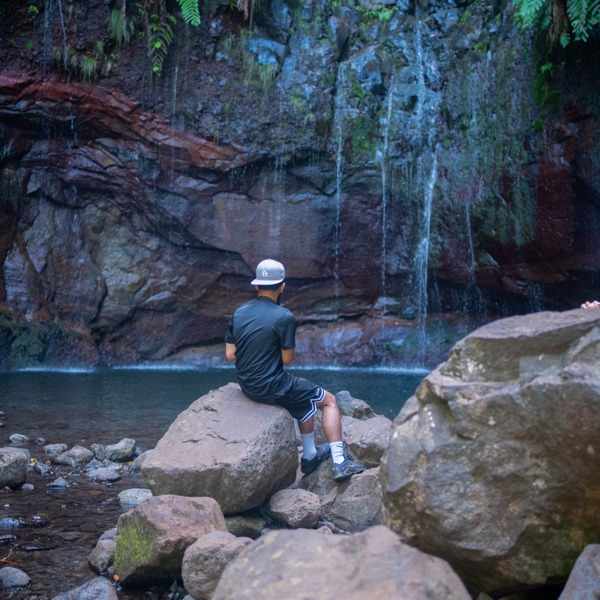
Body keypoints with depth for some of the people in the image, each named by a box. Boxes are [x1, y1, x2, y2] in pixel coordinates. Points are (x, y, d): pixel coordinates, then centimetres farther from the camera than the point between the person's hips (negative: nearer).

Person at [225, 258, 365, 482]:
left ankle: (309, 456, 38)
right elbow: (287, 360, -12)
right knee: (329, 401, 10)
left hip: (247, 386, 7)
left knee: (306, 399, 30)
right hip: (273, 387, -7)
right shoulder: (284, 317, -17)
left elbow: (230, 354, 4)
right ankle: (340, 463, 6)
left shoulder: (239, 313, 1)